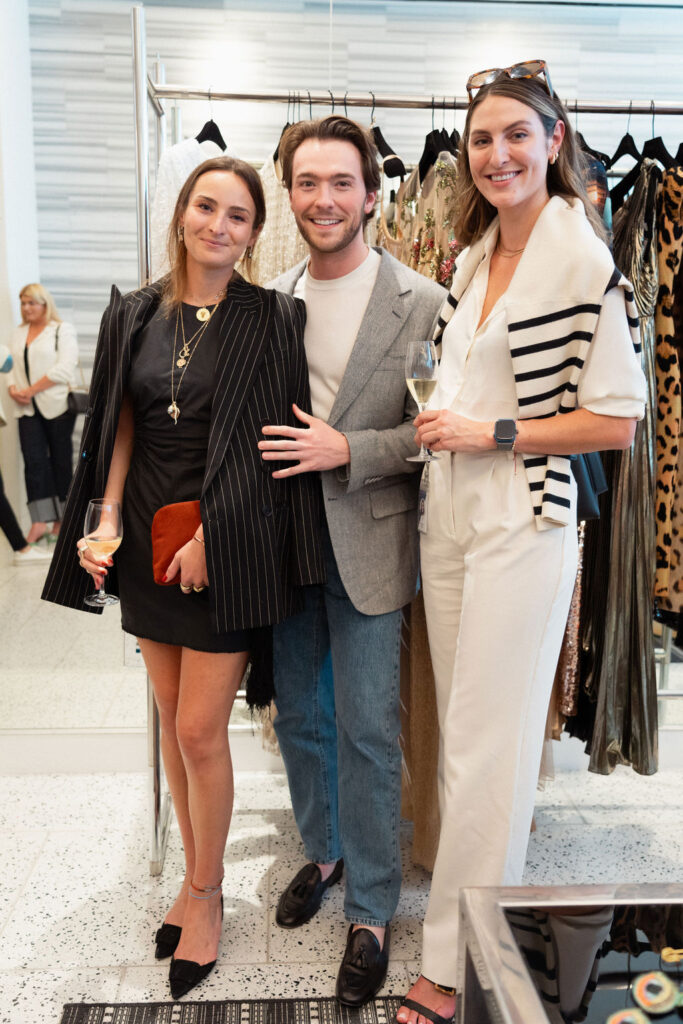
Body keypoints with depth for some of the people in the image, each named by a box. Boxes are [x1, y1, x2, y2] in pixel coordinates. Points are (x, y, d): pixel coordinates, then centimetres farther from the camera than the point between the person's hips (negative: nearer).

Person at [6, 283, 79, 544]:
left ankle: (61, 519, 8)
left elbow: (63, 369, -10)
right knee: (33, 461, -7)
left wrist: (31, 390, -13)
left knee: (60, 460, 1)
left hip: (56, 405, -4)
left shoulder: (63, 330, 1)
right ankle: (40, 521, -11)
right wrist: (12, 389, -5)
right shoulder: (18, 334, 19)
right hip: (28, 408, 4)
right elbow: (11, 366, 17)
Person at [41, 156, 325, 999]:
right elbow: (120, 430, 8)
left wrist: (209, 535, -14)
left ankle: (206, 891, 23)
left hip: (230, 545, -4)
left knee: (199, 731, 0)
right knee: (172, 719, 14)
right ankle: (195, 872, 34)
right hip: (148, 538, 5)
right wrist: (107, 521, -4)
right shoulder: (135, 314, 6)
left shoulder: (272, 319, -6)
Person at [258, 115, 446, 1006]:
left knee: (367, 731, 3)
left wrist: (346, 451, -19)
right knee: (299, 715, 17)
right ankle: (323, 850, 41)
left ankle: (371, 912, 22)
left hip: (368, 543, -4)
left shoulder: (422, 303, -9)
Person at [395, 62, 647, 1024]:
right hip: (447, 514, 7)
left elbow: (617, 420, -12)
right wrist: (442, 420, 7)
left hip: (523, 524, -7)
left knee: (486, 748, 1)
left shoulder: (585, 260, -11)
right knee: (461, 732, 15)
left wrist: (493, 434, -14)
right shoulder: (473, 255, 12)